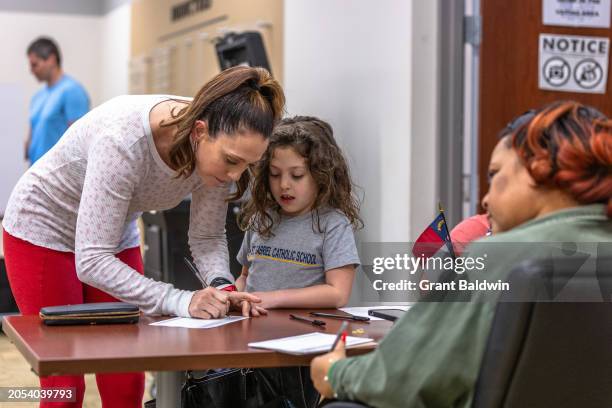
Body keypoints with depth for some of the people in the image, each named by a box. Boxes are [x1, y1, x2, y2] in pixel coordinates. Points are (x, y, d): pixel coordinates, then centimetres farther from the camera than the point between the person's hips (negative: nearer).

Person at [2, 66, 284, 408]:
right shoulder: (124, 139, -39)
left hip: (117, 237, 5)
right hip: (42, 231, -5)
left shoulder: (217, 144, -21)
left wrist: (222, 287, -28)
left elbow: (207, 236, -8)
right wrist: (182, 301, -43)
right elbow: (92, 261, -38)